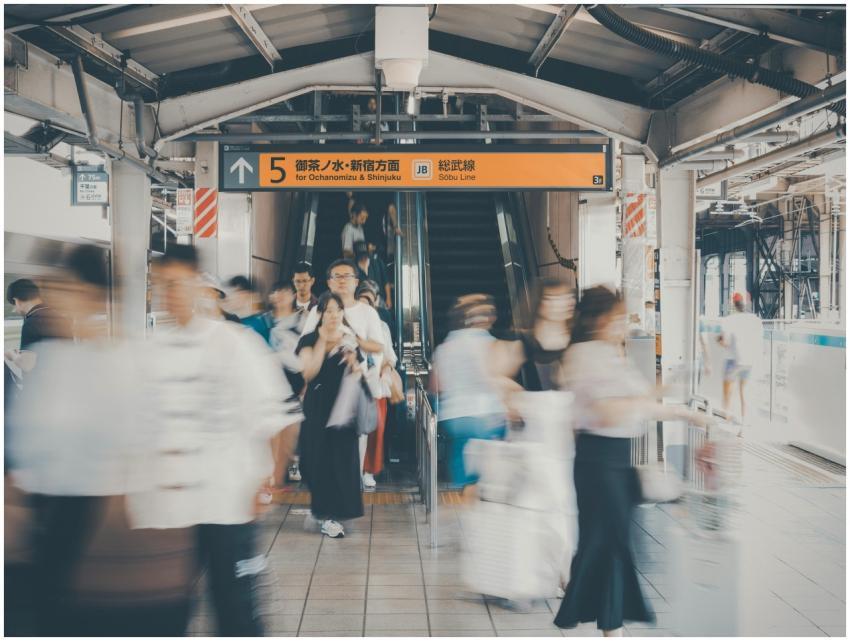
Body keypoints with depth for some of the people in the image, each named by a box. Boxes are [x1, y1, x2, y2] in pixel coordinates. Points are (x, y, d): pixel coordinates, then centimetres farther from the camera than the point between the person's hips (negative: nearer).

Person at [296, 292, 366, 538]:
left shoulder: (350, 341, 5)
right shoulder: (310, 340, 0)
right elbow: (309, 373, -15)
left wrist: (352, 358, -14)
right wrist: (322, 341, -15)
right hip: (317, 406, -1)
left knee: (342, 458, -2)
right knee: (320, 458, 3)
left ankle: (330, 513, 7)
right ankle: (326, 514, 21)